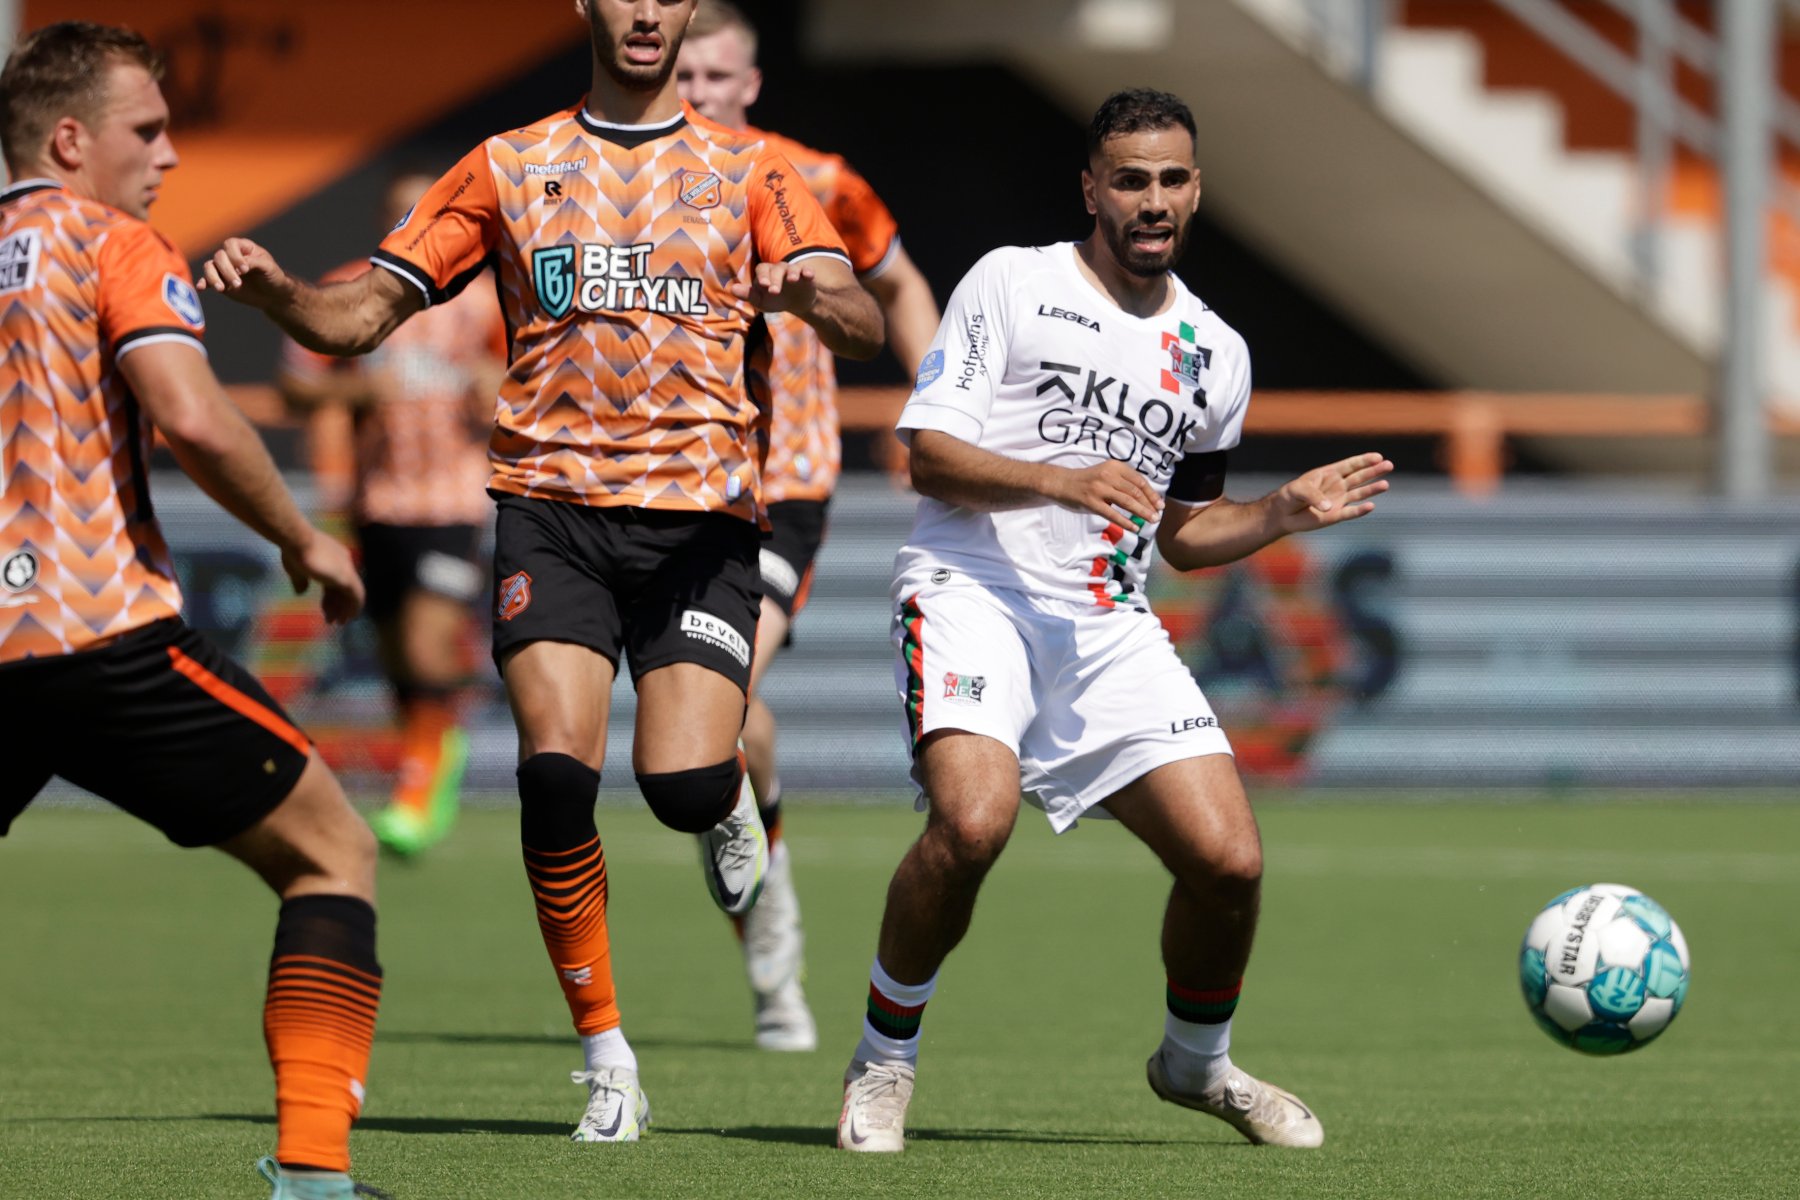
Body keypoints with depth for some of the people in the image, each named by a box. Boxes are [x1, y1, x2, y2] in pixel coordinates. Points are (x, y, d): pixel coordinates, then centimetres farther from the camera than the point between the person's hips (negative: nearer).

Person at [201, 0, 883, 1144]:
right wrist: (274, 288, -9)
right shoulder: (509, 168, 13)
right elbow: (367, 312, 12)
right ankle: (609, 1063, -5)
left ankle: (732, 796, 23)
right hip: (552, 503, 0)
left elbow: (865, 329, 0)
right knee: (558, 767, -18)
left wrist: (812, 294, -24)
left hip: (703, 514, 0)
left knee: (680, 782, -17)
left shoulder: (750, 170, 11)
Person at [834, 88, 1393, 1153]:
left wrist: (1286, 510, 8)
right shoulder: (1012, 284, 0)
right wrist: (1062, 480, -20)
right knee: (975, 821, -30)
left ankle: (1197, 1060, 23)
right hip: (973, 589, -5)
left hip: (1110, 626, 5)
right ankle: (884, 1061, -7)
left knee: (1230, 859, -8)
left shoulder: (1215, 354, 15)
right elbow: (930, 455, -6)